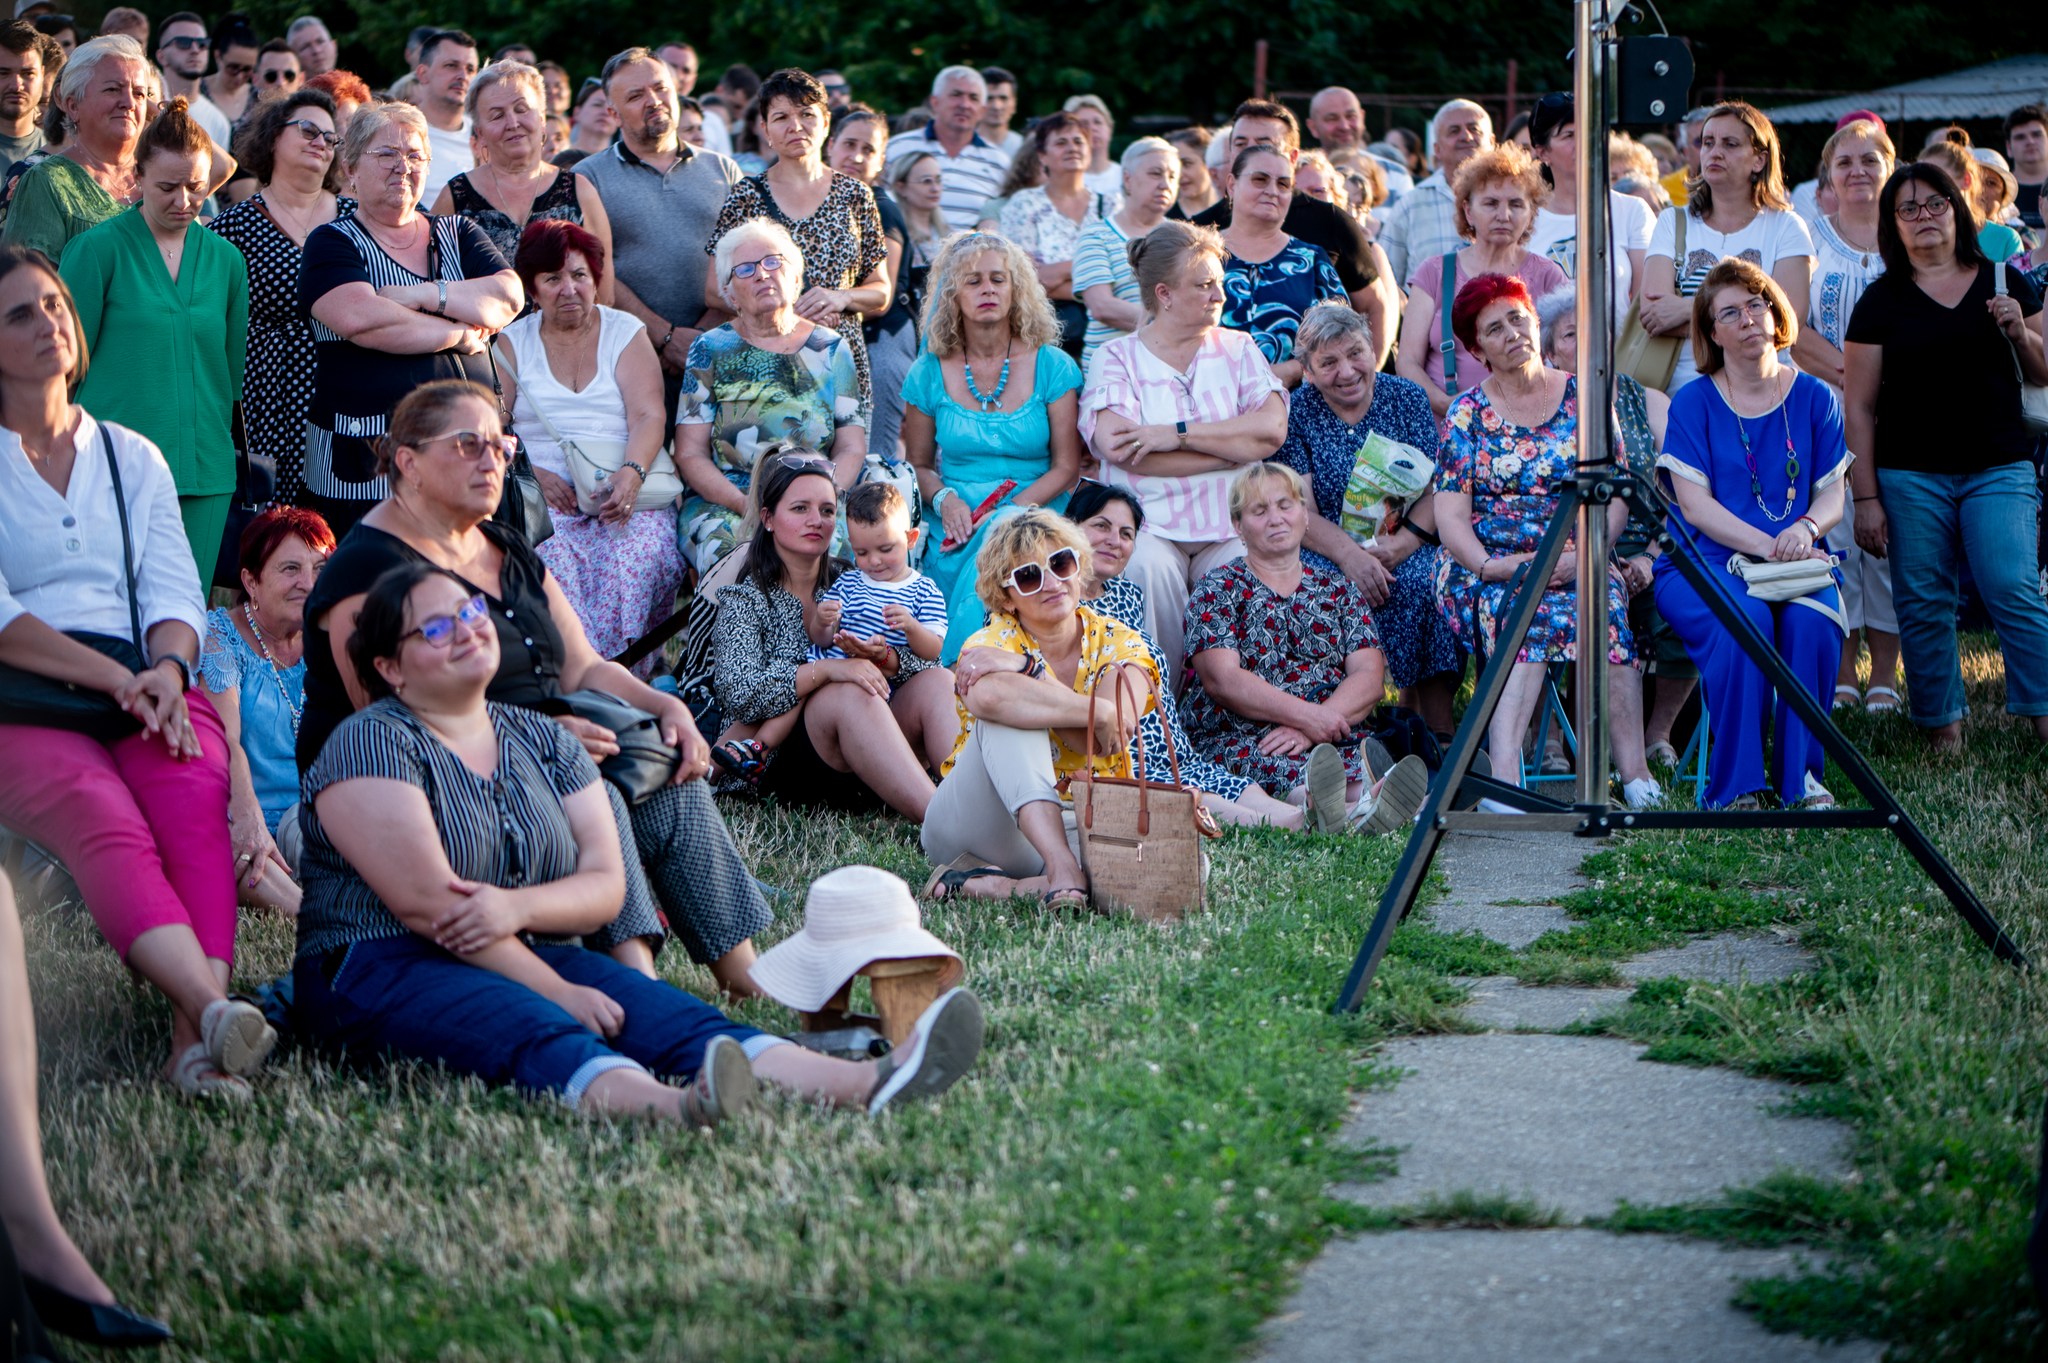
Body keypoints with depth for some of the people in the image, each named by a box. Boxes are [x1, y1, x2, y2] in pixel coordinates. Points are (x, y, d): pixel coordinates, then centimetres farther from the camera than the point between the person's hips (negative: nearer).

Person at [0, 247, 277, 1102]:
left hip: (148, 687, 3)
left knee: (196, 802, -31)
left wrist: (167, 668, -10)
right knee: (104, 824, -34)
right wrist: (114, 678, -13)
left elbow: (176, 591, 13)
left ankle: (195, 1043, -47)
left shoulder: (132, 457, 23)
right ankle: (214, 1008, -55)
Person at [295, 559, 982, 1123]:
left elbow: (605, 884, 7)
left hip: (533, 958, 6)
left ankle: (861, 1084, -46)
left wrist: (517, 905, -15)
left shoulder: (542, 740, 16)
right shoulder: (371, 742, -4)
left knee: (671, 1014, -21)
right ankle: (675, 1110, -70)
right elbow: (426, 904, -15)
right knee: (538, 1034, -37)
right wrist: (559, 994, -18)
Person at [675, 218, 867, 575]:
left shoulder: (831, 349, 13)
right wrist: (746, 504, -15)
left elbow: (852, 449, 8)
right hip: (721, 503, -2)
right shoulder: (710, 350, 8)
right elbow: (690, 455, 1)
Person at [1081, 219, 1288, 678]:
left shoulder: (1238, 349, 16)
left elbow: (1273, 428, -2)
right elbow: (1117, 446, -12)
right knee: (1148, 568, -33)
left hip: (1229, 531, 2)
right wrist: (1235, 448, -8)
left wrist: (1177, 434, -12)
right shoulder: (1117, 358, 7)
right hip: (1150, 526, -2)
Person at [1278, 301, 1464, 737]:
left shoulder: (1407, 398, 8)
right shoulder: (1296, 412, 3)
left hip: (1408, 548, 1)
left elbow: (1435, 489, 0)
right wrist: (1349, 554, -25)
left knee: (1423, 585, -31)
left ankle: (1438, 736, -27)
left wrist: (1400, 545, -20)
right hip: (1326, 551, -1)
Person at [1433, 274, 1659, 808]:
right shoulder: (1468, 413, 9)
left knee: (1603, 598, -34)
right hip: (1486, 568, -1)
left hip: (1574, 562, 1)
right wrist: (1491, 566, -17)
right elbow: (1450, 513, 1)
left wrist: (1581, 555, -14)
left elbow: (1615, 496, 4)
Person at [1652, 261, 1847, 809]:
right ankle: (1734, 786, -27)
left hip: (1795, 559, 2)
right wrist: (1765, 545, -19)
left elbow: (1833, 494, 8)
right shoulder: (1693, 403, 3)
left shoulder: (1815, 399, 12)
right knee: (1743, 619, -34)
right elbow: (1694, 504, -6)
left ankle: (1800, 776, -19)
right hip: (1702, 563, -2)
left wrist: (1805, 528, -16)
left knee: (1814, 618, -31)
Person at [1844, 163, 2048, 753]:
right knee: (1923, 605, 1)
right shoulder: (1882, 300, 4)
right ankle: (1943, 727, 11)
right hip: (1910, 475, 0)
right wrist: (1866, 497, -1)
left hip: (1999, 469, 0)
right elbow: (1859, 404, 4)